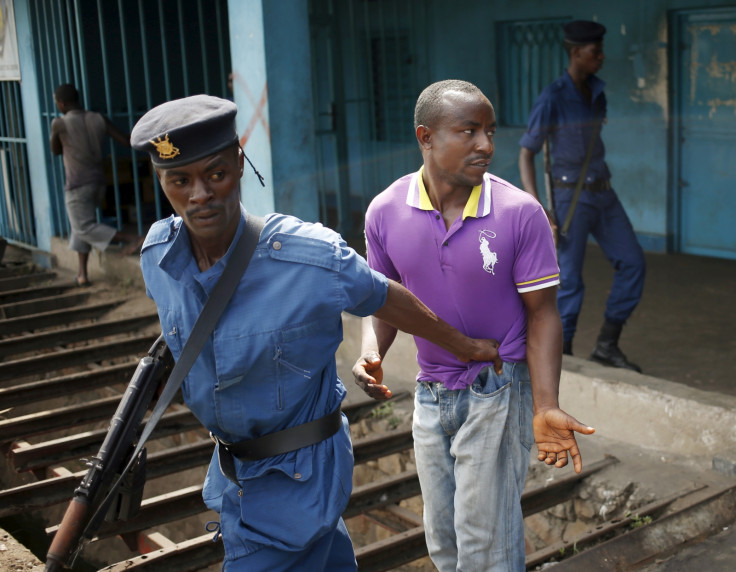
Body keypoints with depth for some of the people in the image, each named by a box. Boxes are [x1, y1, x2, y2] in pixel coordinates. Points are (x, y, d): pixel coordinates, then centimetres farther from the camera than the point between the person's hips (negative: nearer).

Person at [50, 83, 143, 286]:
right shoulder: (99, 119, 0)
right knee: (80, 225, 19)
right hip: (99, 182, 6)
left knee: (85, 227, -2)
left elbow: (56, 151, 7)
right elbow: (126, 141, -4)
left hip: (77, 185, -6)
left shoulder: (59, 124, -10)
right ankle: (82, 273, 16)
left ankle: (132, 238, -18)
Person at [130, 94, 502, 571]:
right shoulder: (158, 254, -12)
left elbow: (388, 300, -9)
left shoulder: (312, 258, -28)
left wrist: (464, 347, 5)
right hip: (231, 465, 6)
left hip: (296, 476, -6)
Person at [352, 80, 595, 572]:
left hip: (498, 393, -4)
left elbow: (542, 313, -12)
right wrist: (372, 354, -16)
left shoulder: (521, 213, -17)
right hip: (431, 396, 4)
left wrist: (545, 409, -22)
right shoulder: (385, 212, -9)